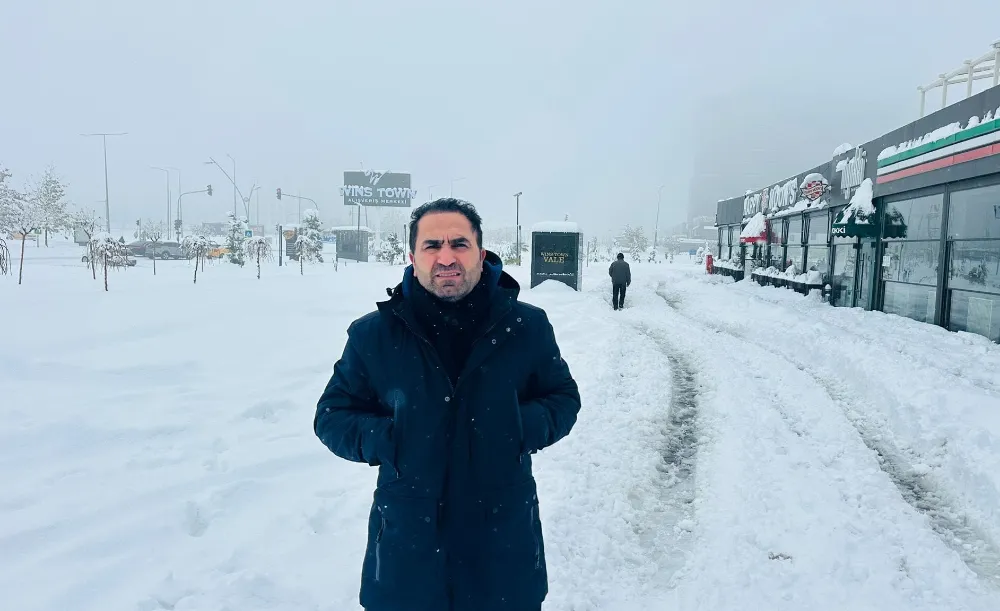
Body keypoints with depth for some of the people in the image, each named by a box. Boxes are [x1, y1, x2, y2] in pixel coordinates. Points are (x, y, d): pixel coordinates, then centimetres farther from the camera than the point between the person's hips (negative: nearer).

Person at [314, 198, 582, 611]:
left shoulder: (526, 326, -5)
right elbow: (332, 415, 3)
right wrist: (387, 440, -15)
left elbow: (564, 398, 7)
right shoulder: (373, 334, -6)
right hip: (407, 542, 0)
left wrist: (524, 427, -14)